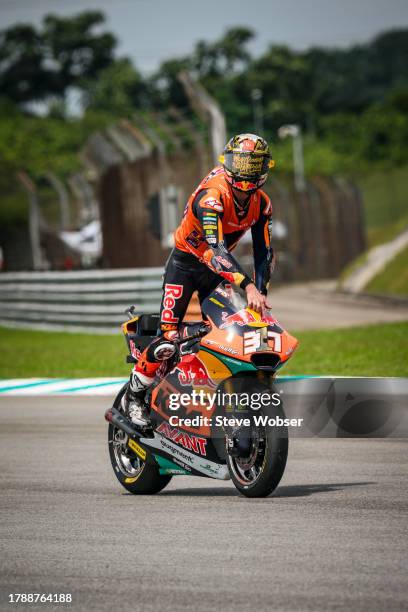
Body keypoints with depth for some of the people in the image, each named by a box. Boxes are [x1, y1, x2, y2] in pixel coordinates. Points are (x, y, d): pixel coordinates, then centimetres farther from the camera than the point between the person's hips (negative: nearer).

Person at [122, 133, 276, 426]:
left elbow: (264, 251, -4)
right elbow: (215, 248, -42)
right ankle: (134, 395, 3)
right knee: (168, 337, -14)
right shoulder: (212, 195, -32)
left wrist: (261, 292, -17)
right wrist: (247, 286, -52)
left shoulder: (262, 203, -9)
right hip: (185, 262, -6)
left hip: (217, 268, 6)